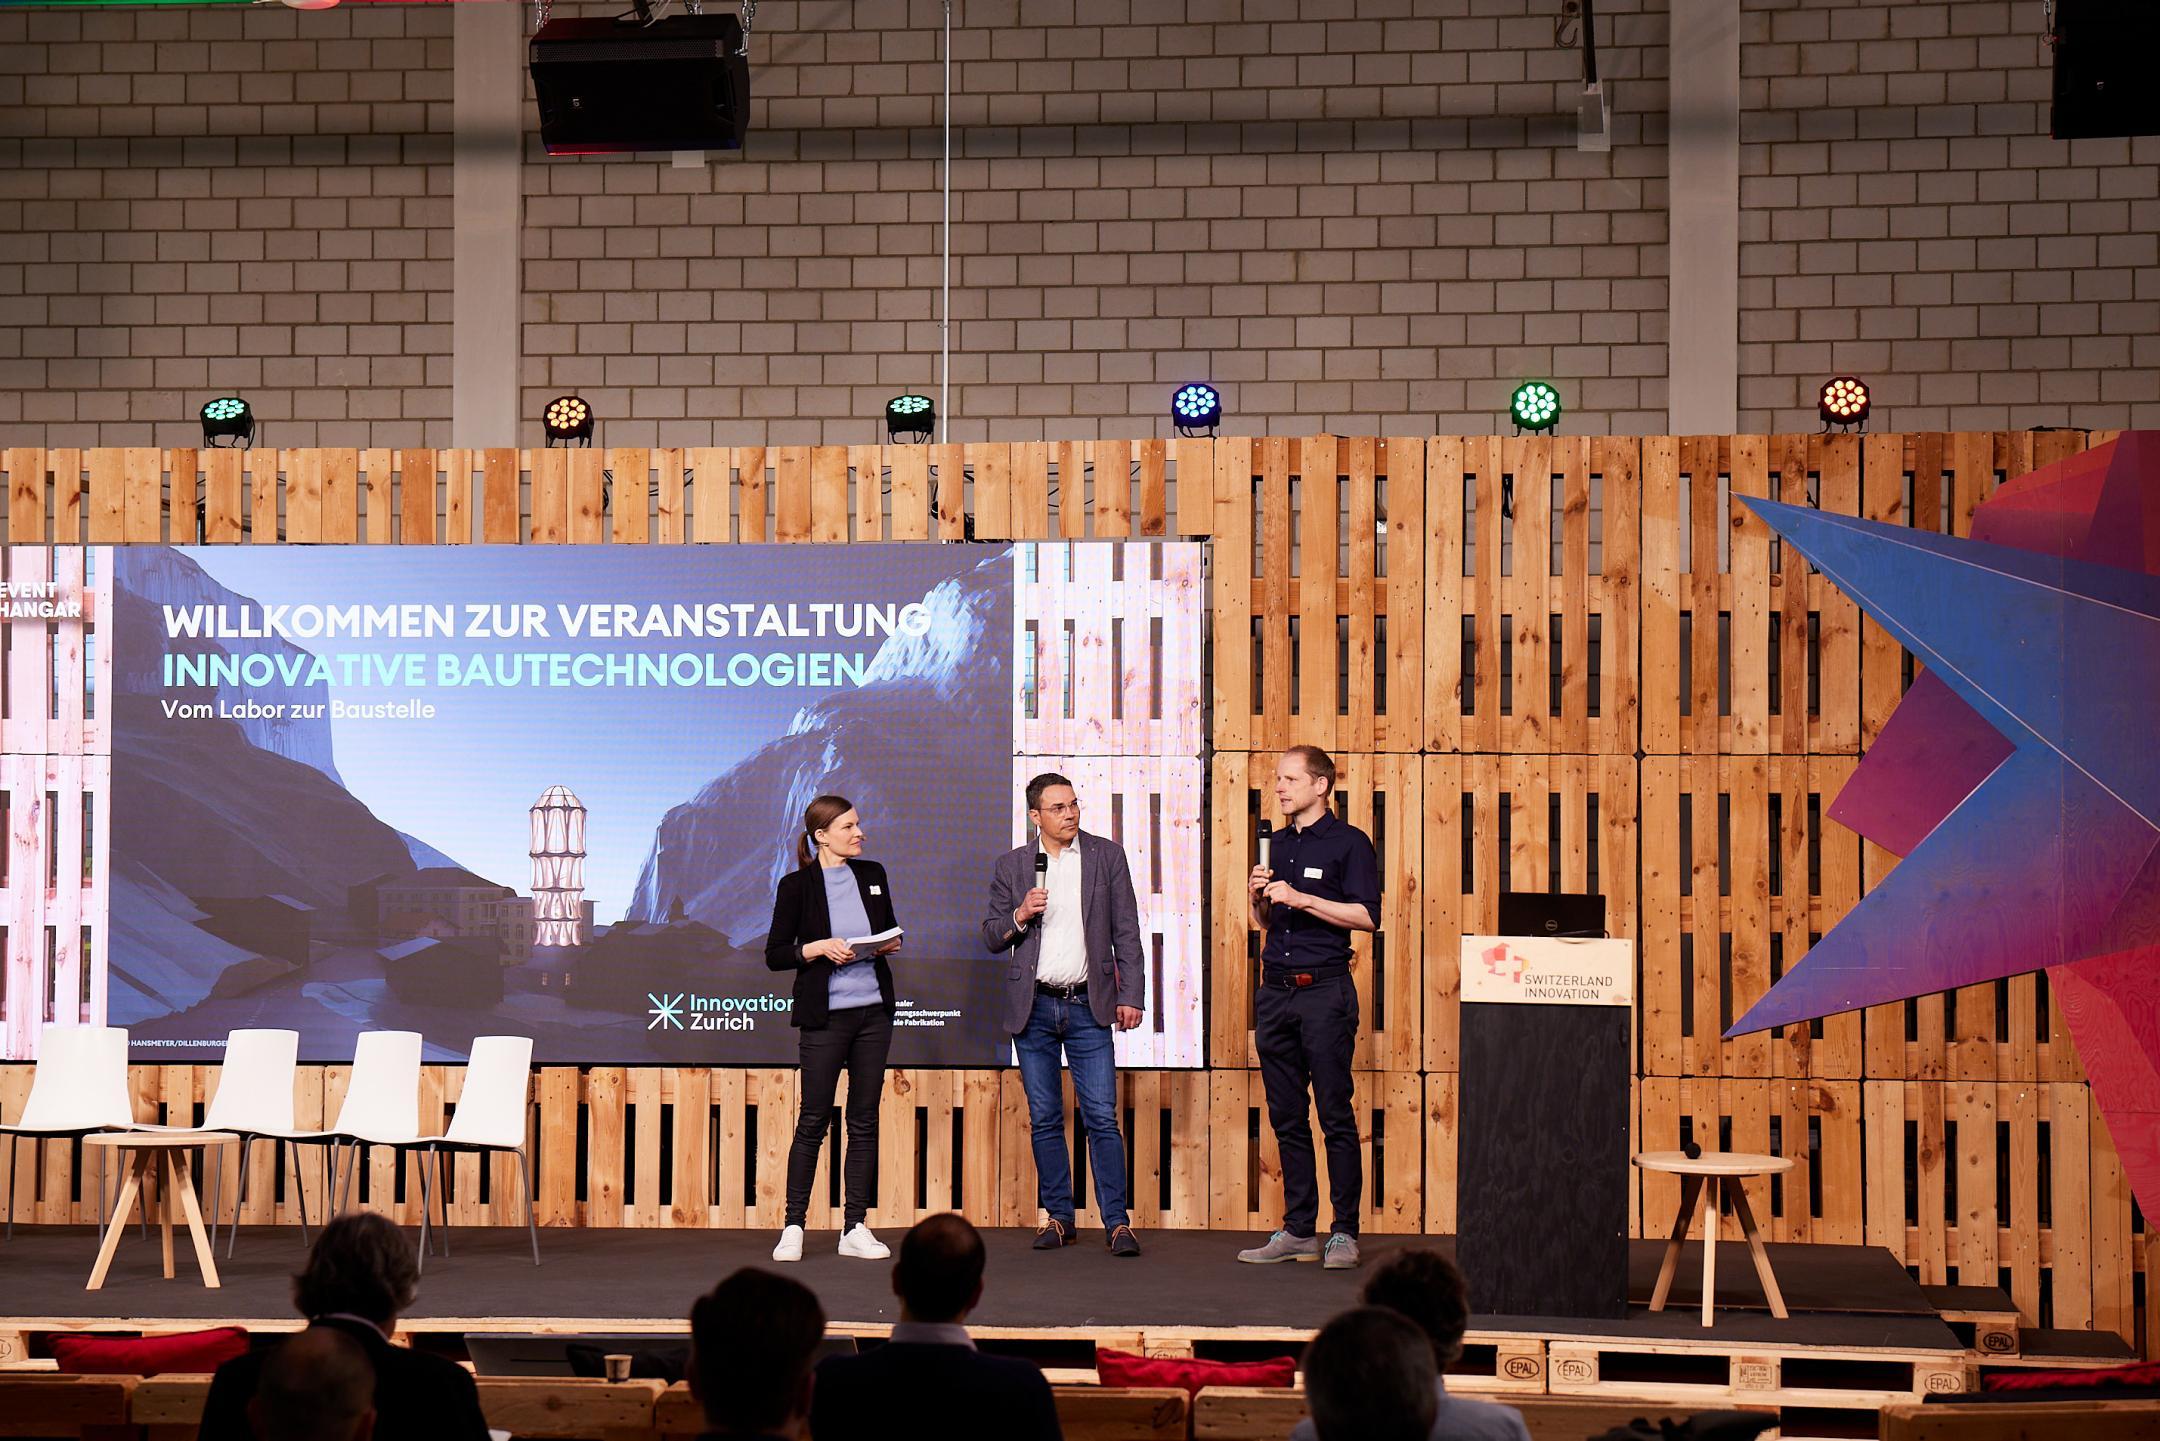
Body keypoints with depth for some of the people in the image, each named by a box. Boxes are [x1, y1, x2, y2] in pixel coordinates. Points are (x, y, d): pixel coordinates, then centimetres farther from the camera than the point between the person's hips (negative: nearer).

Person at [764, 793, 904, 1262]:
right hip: (825, 1015, -4)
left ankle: (855, 1228, 9)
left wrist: (891, 944, -2)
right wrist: (819, 948, -18)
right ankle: (793, 1227, 6)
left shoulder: (872, 874, 8)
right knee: (814, 1120, -2)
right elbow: (775, 955, -4)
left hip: (873, 1010, 4)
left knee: (864, 1119, 5)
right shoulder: (797, 885, -5)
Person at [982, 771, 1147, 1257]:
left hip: (1087, 1006, -2)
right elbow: (992, 937, 9)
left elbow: (1126, 932, 4)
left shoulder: (1107, 856, 4)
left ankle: (1117, 1221, -3)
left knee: (1102, 1118, -7)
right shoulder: (1011, 866, 7)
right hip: (1033, 1007, 2)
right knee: (1045, 1120, 6)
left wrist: (1131, 997, -3)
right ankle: (1058, 1217, 15)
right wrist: (1020, 915, -11)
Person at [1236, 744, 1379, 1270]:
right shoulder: (1278, 844, 17)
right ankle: (1298, 1230, 13)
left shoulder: (1348, 842, -3)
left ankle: (1345, 1232, -1)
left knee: (1335, 1115, -5)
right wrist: (1259, 896, 2)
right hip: (1275, 991, 7)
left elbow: (1366, 915, -13)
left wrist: (1300, 898, -16)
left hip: (1324, 990, -7)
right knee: (1286, 1118, 8)